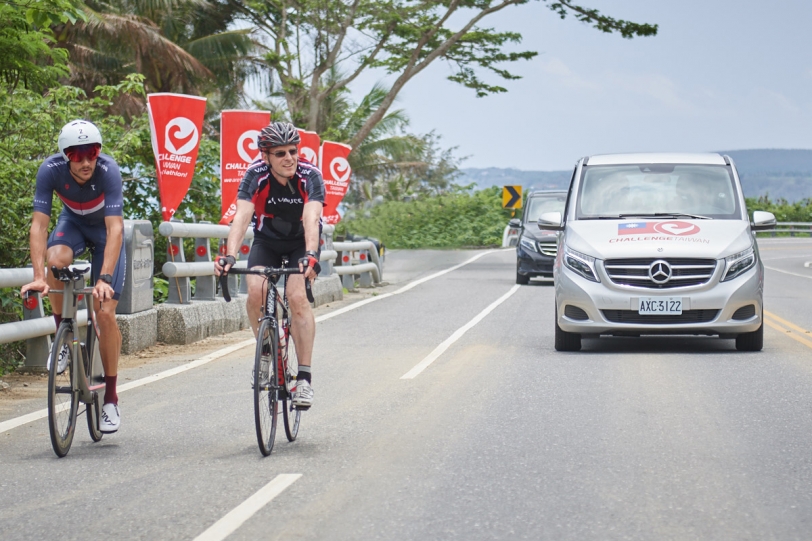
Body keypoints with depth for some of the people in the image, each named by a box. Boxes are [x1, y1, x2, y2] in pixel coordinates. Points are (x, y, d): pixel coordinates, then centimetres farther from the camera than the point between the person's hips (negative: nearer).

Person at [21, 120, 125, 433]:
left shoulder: (108, 171, -35)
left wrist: (105, 279, -51)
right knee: (55, 260, -34)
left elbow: (115, 229, -40)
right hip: (73, 222, 2)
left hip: (104, 229, -2)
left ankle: (111, 399, 3)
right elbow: (39, 225, -31)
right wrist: (38, 276, -43)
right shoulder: (50, 170, -29)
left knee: (105, 313, -11)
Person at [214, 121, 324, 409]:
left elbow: (311, 219, -40)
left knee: (297, 297, -24)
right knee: (256, 292, -25)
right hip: (267, 241, 2)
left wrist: (310, 255, -57)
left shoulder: (310, 176, -26)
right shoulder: (255, 175, -24)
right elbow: (242, 217, -35)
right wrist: (230, 256, -51)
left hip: (301, 242, -1)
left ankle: (304, 378, -20)